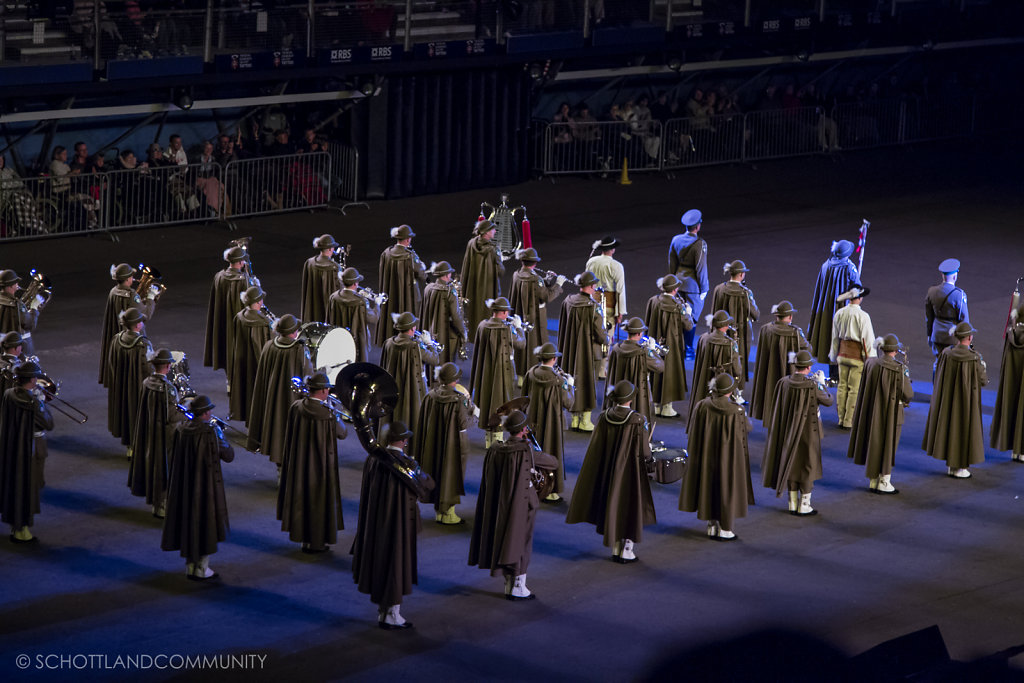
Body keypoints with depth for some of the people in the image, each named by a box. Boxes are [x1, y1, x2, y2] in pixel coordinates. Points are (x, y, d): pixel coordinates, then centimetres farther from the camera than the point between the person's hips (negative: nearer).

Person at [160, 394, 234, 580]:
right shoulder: (211, 432, -20)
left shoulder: (180, 430, -3)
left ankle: (190, 566, 25)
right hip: (206, 486, -5)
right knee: (205, 524, 7)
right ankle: (201, 570, 13)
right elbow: (228, 456, -12)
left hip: (183, 486, 5)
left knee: (187, 522, 17)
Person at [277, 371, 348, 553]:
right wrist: (336, 414, 9)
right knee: (318, 499, 9)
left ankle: (302, 536, 29)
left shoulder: (296, 407, -8)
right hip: (320, 465, -5)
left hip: (298, 461, 5)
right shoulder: (326, 413, -23)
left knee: (300, 497, 18)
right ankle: (316, 542, 18)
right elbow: (342, 433, -7)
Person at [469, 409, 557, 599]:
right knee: (521, 544, 7)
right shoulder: (527, 452, -21)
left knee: (502, 541, 18)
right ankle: (518, 588, 14)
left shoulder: (495, 450, -5)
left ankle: (509, 585, 28)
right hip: (522, 504, -5)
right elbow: (553, 463, -7)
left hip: (498, 504, 5)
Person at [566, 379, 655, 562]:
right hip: (630, 472, -4)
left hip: (608, 471, 4)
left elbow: (596, 448, -2)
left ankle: (615, 548, 24)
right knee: (630, 508, 8)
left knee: (612, 505, 16)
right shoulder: (637, 421, -19)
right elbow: (644, 452, -16)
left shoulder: (604, 418, -8)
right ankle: (627, 552, 11)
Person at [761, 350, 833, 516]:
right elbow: (828, 401, -7)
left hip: (788, 432, 5)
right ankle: (804, 506, 14)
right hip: (808, 432, -5)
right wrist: (821, 383, 8)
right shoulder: (812, 386, -22)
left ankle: (793, 504, 23)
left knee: (791, 466, 16)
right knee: (807, 467, 9)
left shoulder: (784, 382, -9)